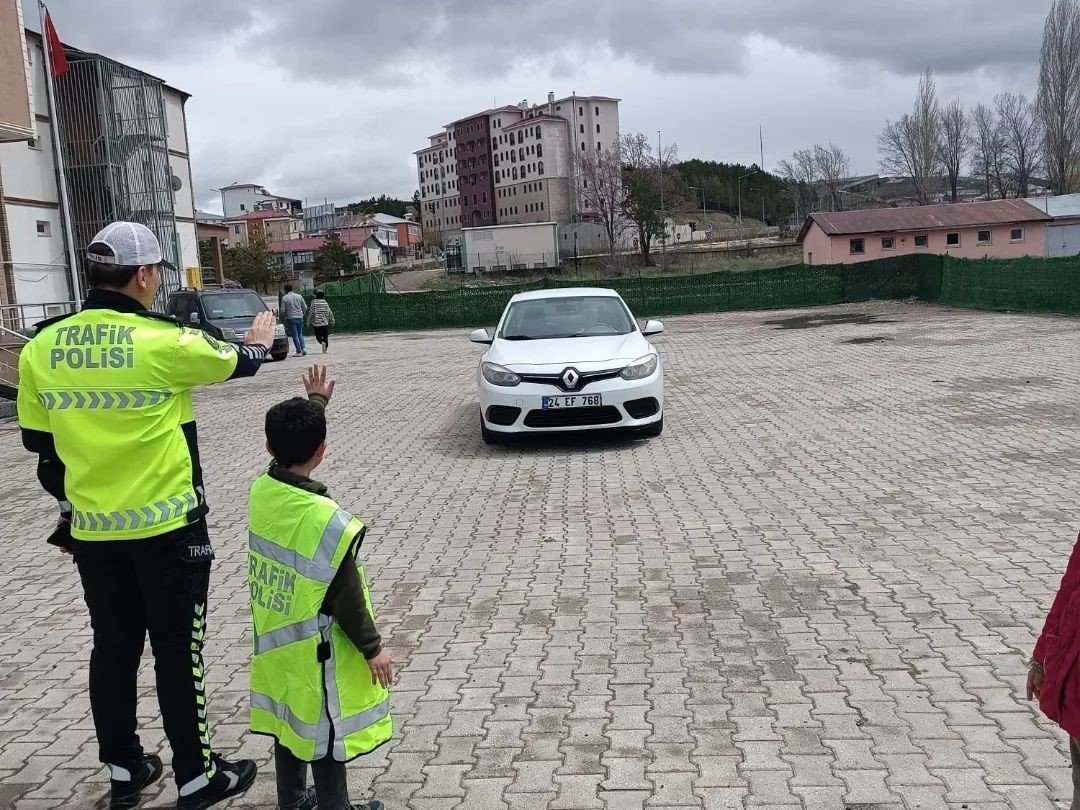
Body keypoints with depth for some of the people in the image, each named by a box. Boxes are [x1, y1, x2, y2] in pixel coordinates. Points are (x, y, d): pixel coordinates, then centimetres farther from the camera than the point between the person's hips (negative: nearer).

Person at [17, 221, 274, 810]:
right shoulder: (164, 342, -17)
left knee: (113, 647, 17)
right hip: (166, 528, -5)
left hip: (92, 530, 5)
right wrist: (259, 342, 24)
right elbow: (237, 363, 2)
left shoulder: (40, 348, -1)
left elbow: (39, 445, 8)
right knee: (178, 652, 7)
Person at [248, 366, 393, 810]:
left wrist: (315, 402, 23)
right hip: (314, 651, -7)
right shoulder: (328, 521, -29)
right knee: (323, 730, 8)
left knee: (289, 717, 22)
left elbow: (289, 444, 12)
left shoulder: (261, 490, -10)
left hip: (276, 639, 7)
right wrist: (373, 648, -9)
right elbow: (345, 597, -21)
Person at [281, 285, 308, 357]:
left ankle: (299, 351, -1)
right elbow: (305, 307, 4)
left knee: (295, 335, 1)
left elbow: (282, 310, -7)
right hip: (299, 318, 3)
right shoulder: (299, 296, 4)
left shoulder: (284, 298, -5)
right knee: (300, 334, 18)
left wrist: (286, 314, 14)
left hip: (291, 318, -3)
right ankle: (303, 347, 0)